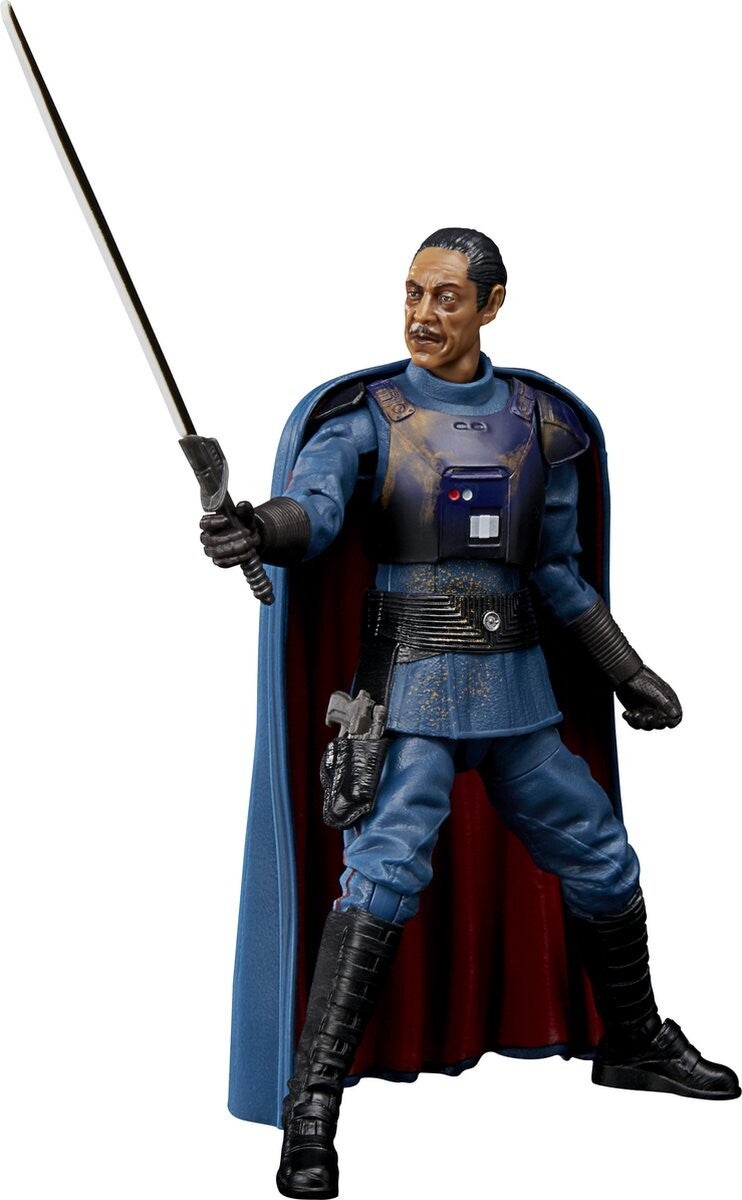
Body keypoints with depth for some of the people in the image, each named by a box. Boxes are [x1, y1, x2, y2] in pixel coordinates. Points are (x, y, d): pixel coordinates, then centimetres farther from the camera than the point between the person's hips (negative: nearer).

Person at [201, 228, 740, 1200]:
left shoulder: (540, 423, 7)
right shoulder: (368, 415, -4)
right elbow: (314, 508, -23)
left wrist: (627, 672, 15)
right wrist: (258, 528, -46)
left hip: (518, 686, 5)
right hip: (412, 687, -5)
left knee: (602, 862, 12)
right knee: (385, 871, -20)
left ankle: (633, 1045, 35)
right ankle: (312, 1108, -16)